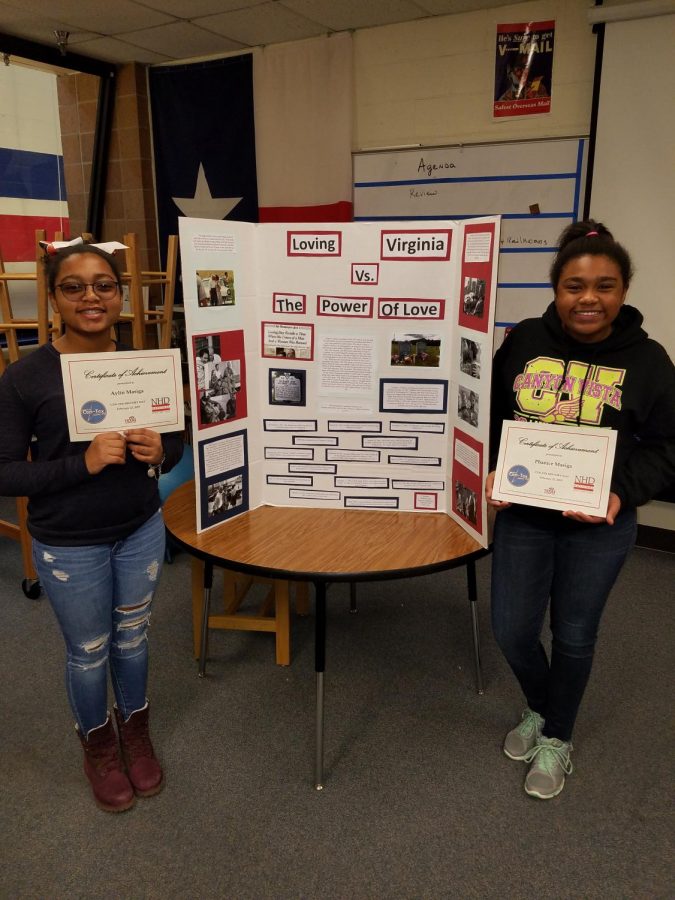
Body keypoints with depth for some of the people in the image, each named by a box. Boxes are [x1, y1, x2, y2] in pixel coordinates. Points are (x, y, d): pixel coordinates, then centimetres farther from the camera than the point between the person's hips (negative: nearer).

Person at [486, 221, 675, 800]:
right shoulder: (523, 342, -5)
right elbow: (488, 418, 4)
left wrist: (623, 493, -18)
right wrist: (490, 474, -11)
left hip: (599, 526, -1)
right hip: (522, 516, 2)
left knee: (574, 635, 14)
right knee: (512, 629, 9)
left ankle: (557, 737, 40)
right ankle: (538, 708, 43)